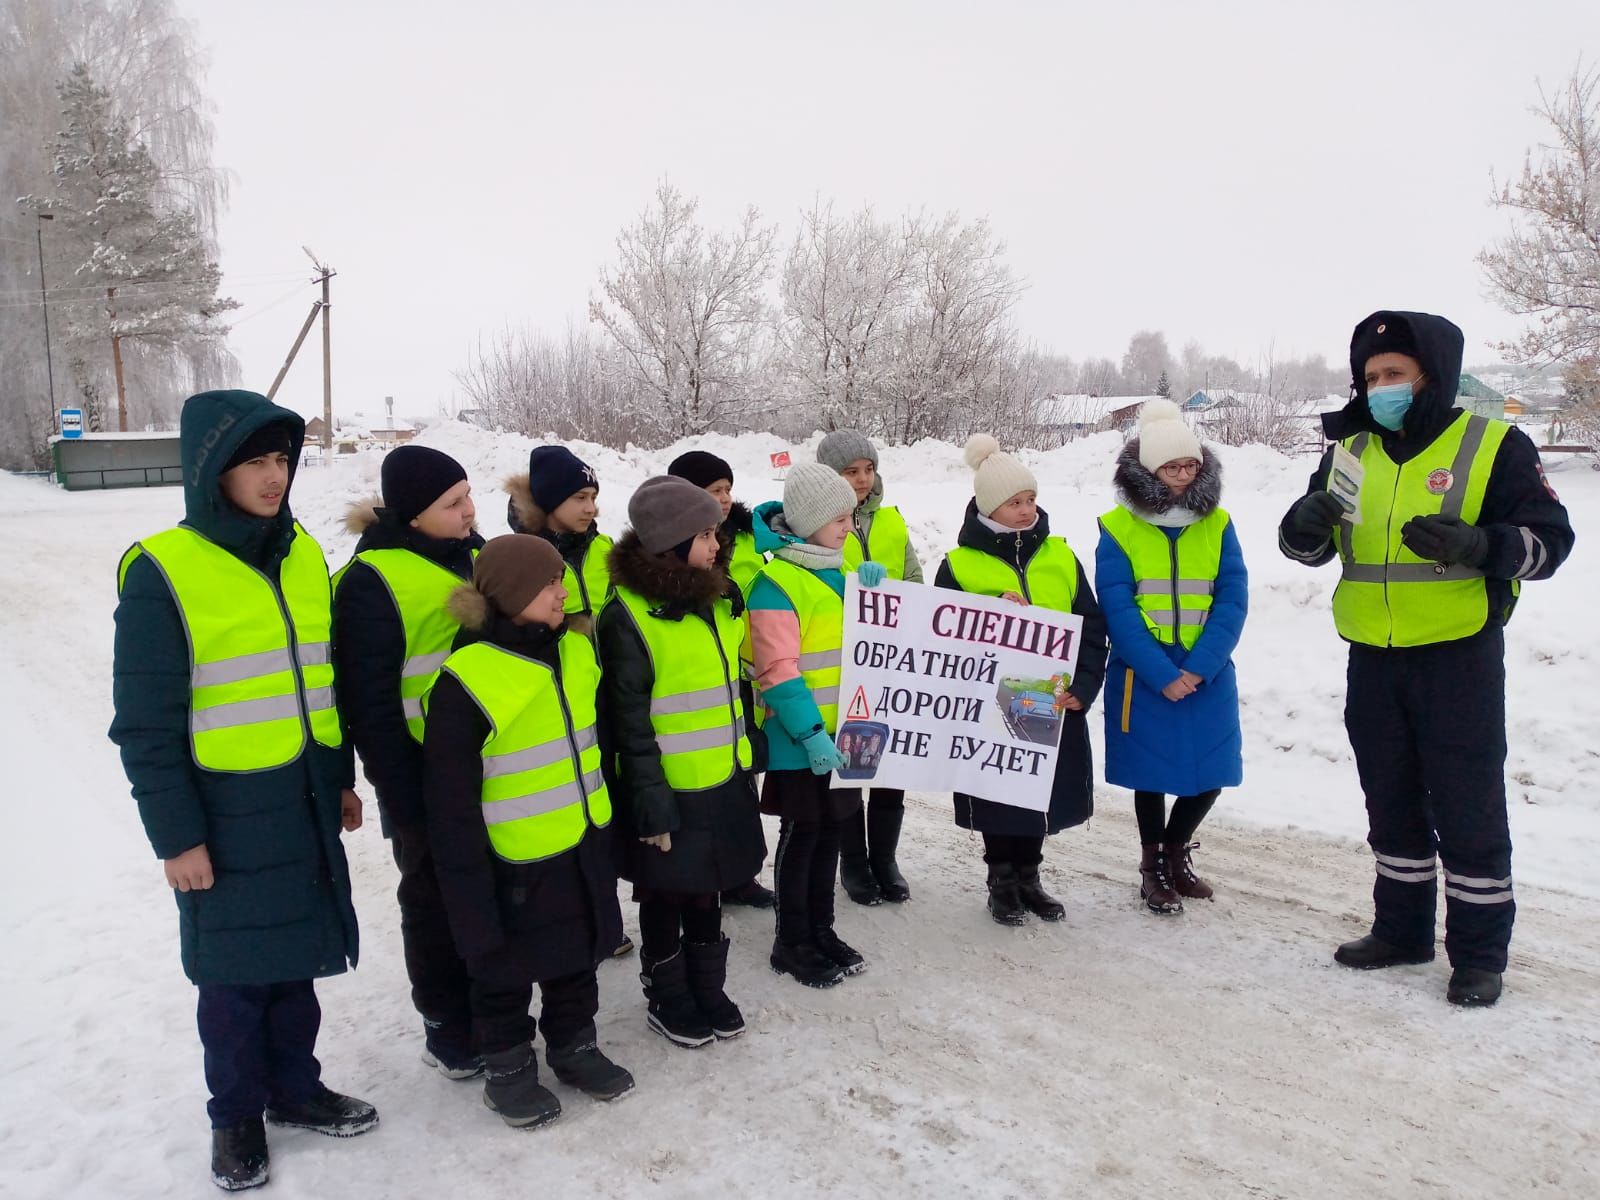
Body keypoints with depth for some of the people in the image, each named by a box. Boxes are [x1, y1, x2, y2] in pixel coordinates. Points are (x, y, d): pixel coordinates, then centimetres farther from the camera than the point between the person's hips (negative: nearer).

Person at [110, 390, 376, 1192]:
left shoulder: (304, 556, 4)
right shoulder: (163, 573, -14)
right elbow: (145, 725, -12)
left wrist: (342, 779, 15)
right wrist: (175, 834, -12)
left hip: (307, 808, 5)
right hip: (227, 818, -5)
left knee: (296, 955, 16)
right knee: (234, 973, 10)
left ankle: (296, 1087, 36)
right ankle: (237, 1114, 30)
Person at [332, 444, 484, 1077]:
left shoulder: (472, 555, 6)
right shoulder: (372, 581, -17)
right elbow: (369, 704, -17)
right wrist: (403, 797, -16)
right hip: (426, 780, -7)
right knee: (436, 901, 10)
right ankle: (445, 1026, 28)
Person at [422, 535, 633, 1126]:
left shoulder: (576, 651, 0)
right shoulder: (466, 681, -22)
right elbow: (450, 802, -18)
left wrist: (611, 827, 18)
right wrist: (469, 888, -16)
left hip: (583, 850, 6)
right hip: (517, 864, -6)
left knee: (578, 955, 22)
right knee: (505, 969, 14)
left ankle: (574, 1045, 42)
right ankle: (507, 1067, 35)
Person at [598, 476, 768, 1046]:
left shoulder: (719, 599, 5)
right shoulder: (628, 618, -17)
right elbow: (630, 723, -16)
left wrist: (753, 751, 17)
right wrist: (651, 805, -16)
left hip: (724, 782, 6)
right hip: (669, 791, -6)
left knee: (707, 893, 21)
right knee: (665, 899, 13)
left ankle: (708, 989, 38)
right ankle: (667, 999, 32)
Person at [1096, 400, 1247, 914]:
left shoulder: (1216, 524, 2)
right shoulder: (1118, 527, -6)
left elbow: (1233, 599, -3)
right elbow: (1117, 607, -11)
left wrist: (1200, 667, -15)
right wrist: (1161, 674, -17)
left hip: (1208, 674, 3)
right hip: (1144, 675, -3)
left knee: (1210, 775, 7)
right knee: (1151, 774, 7)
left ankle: (1176, 849, 34)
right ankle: (1153, 866, 29)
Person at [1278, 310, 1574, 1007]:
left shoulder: (1494, 446, -4)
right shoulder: (1351, 453, 9)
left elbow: (1549, 539, -8)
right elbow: (1305, 546, 11)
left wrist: (1476, 544, -27)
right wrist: (1307, 524, -13)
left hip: (1460, 661, -5)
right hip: (1373, 662, 5)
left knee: (1468, 811, 2)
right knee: (1392, 805, 15)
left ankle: (1480, 951, 17)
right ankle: (1402, 930, 30)